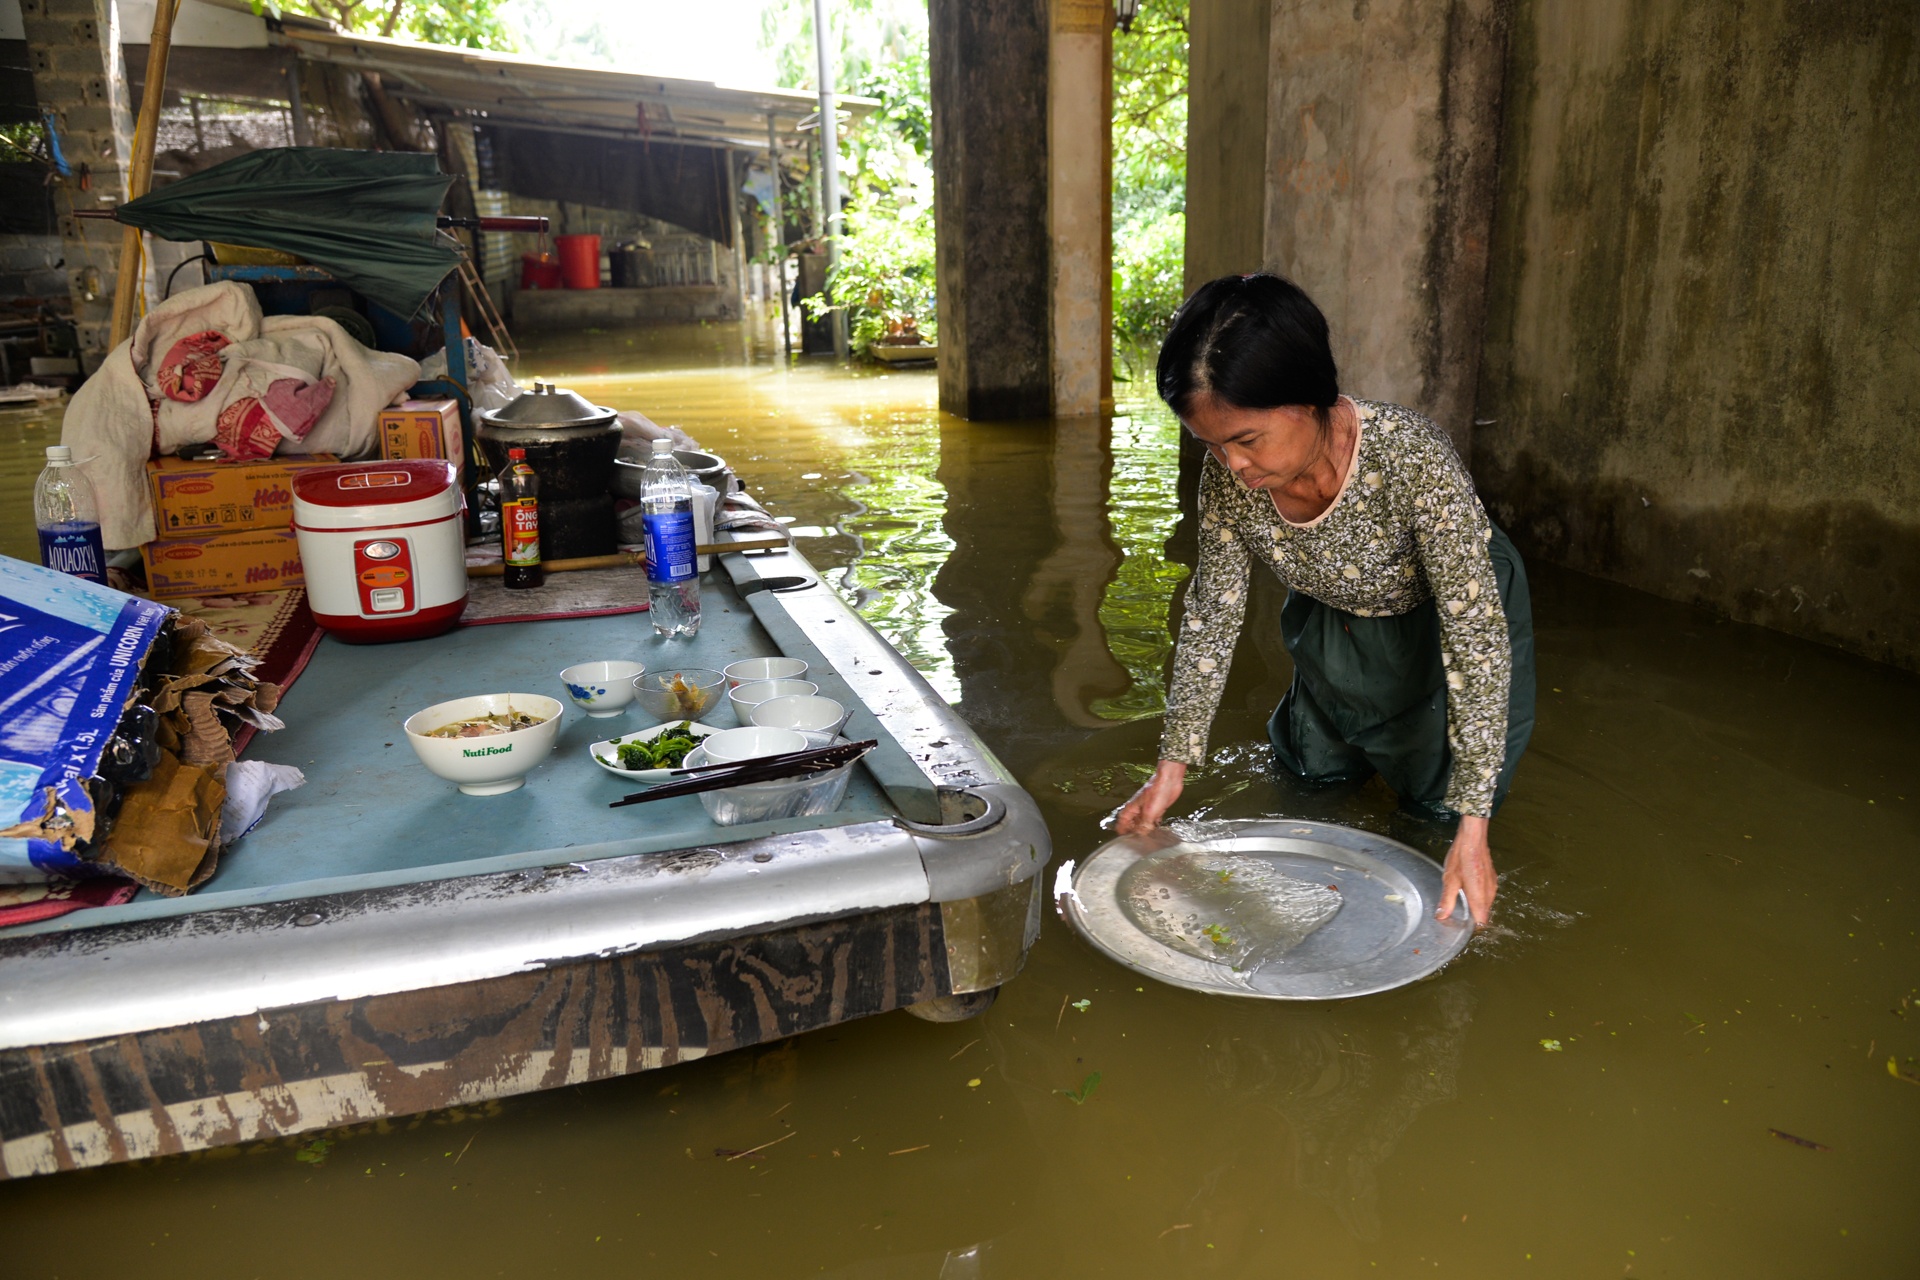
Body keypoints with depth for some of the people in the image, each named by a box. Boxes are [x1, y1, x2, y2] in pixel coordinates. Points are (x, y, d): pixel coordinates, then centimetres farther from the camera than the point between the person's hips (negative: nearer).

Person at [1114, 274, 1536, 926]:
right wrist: (1174, 764, -17)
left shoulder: (1415, 458, -42)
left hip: (1443, 622, -4)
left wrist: (1472, 826, -37)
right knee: (1311, 773, 20)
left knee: (1437, 801, 3)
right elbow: (1212, 615, -15)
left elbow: (1476, 635, -36)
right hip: (1335, 624, 4)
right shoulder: (1227, 477, -27)